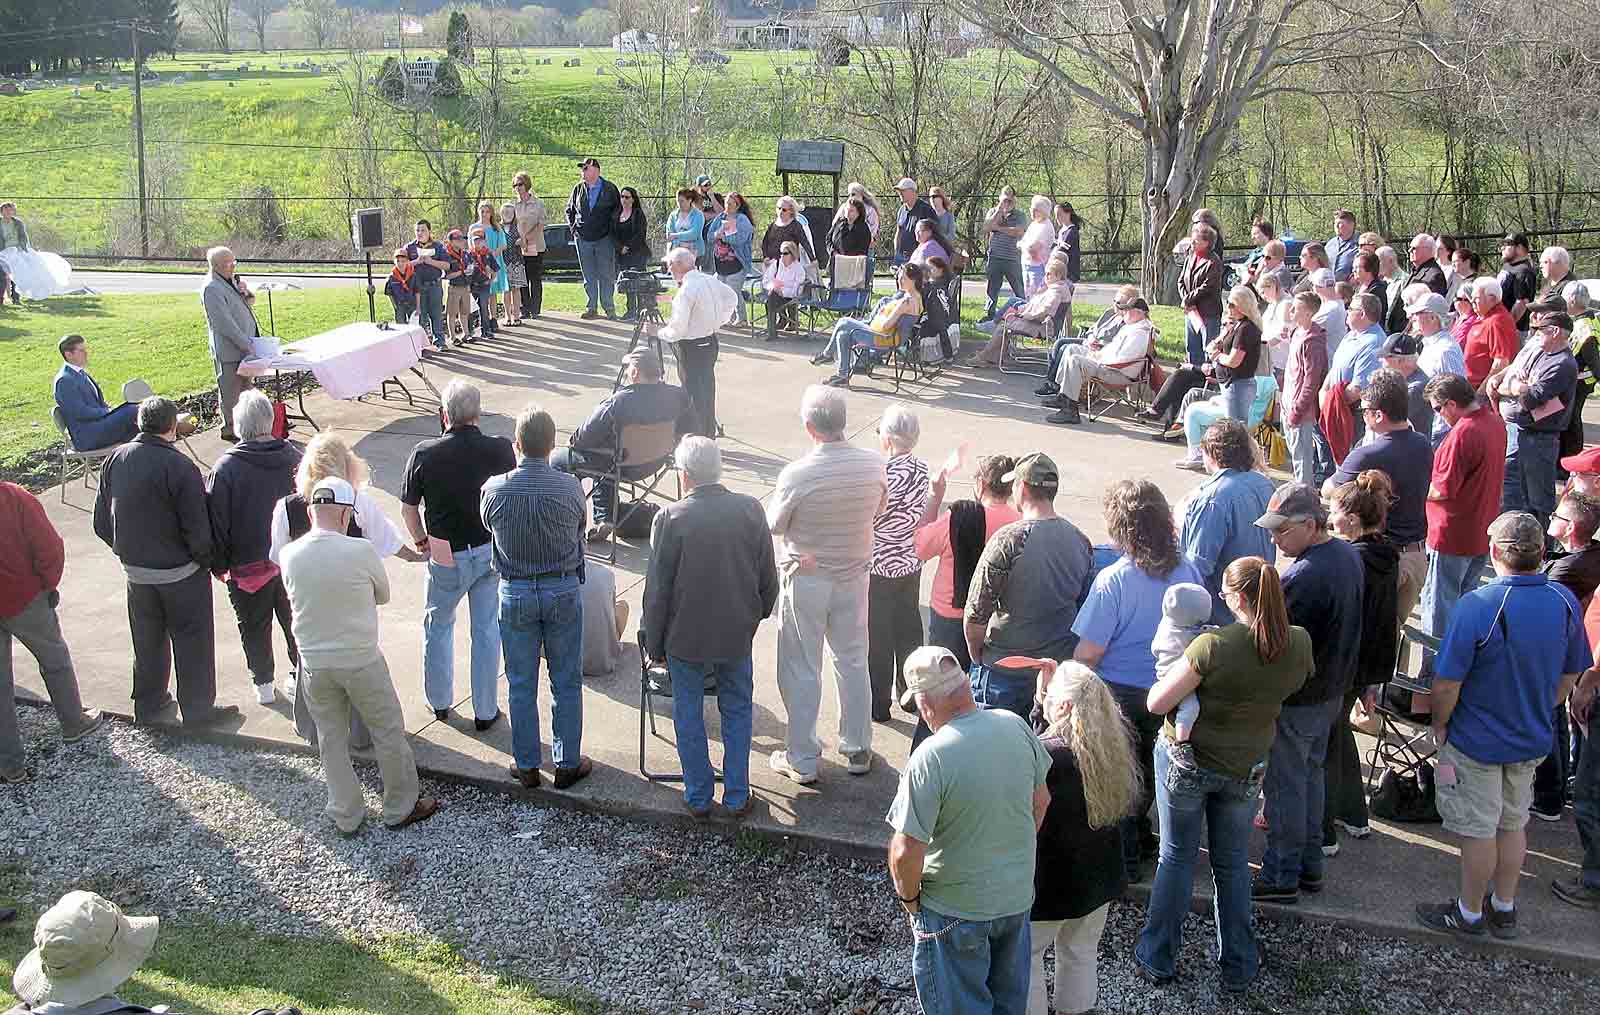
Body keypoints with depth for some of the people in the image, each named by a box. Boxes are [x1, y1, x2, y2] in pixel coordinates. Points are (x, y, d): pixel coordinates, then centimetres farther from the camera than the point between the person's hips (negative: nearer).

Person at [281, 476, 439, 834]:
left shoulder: (289, 555, -10)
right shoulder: (361, 551, -19)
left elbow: (295, 598, 6)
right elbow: (383, 595, -3)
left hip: (314, 665, 3)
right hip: (362, 662, -3)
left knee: (332, 741, 17)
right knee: (388, 734, 14)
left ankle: (346, 817, 28)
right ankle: (400, 808, 27)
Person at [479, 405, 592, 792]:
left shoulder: (494, 489, -13)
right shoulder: (570, 488, -15)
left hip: (515, 593, 0)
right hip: (563, 591, 0)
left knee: (521, 685, 14)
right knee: (566, 683, 13)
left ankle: (527, 766, 24)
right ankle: (568, 764, 22)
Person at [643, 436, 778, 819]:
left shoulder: (670, 517, -17)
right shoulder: (750, 510, -8)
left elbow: (657, 589, -11)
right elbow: (768, 579, 1)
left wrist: (654, 643, 1)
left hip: (685, 637, -2)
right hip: (738, 635, 3)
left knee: (689, 715, 14)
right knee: (737, 712, 18)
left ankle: (698, 798, 24)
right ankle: (737, 797, 24)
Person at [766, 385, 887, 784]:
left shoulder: (796, 474, -24)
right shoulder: (873, 464, -12)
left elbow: (775, 525, -9)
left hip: (805, 578, -4)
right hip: (854, 576, 4)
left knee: (802, 671, 9)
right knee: (853, 663, 19)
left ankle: (802, 760, 19)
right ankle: (858, 751, 30)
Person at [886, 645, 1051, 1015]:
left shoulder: (930, 758, -29)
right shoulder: (1016, 727, -11)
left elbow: (906, 852, -26)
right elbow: (1041, 800, 5)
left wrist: (908, 896, -6)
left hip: (956, 911, -5)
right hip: (1018, 897, 5)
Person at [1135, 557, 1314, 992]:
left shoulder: (1214, 645, -26)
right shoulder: (1299, 644, -13)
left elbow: (1157, 703, -22)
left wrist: (1171, 674, -3)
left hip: (1185, 760, -3)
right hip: (1244, 770, 3)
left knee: (1176, 858, 13)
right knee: (1232, 865, 20)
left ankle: (1158, 959, 24)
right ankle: (1238, 966, 30)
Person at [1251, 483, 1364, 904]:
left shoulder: (1303, 577, -29)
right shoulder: (1348, 554, 1)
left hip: (1295, 701, -9)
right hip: (1333, 689, 9)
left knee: (1285, 785, 4)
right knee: (1312, 773, 21)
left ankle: (1282, 876, 16)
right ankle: (1309, 864, 33)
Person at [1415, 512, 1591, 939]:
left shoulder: (1477, 607, -27)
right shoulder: (1565, 602, -8)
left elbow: (1447, 683, -23)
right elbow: (1570, 675, 5)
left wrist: (1440, 725, -5)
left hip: (1477, 741, -6)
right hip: (1533, 740, 6)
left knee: (1479, 831, 10)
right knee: (1513, 824, 21)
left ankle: (1469, 913, 27)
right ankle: (1504, 908, 37)